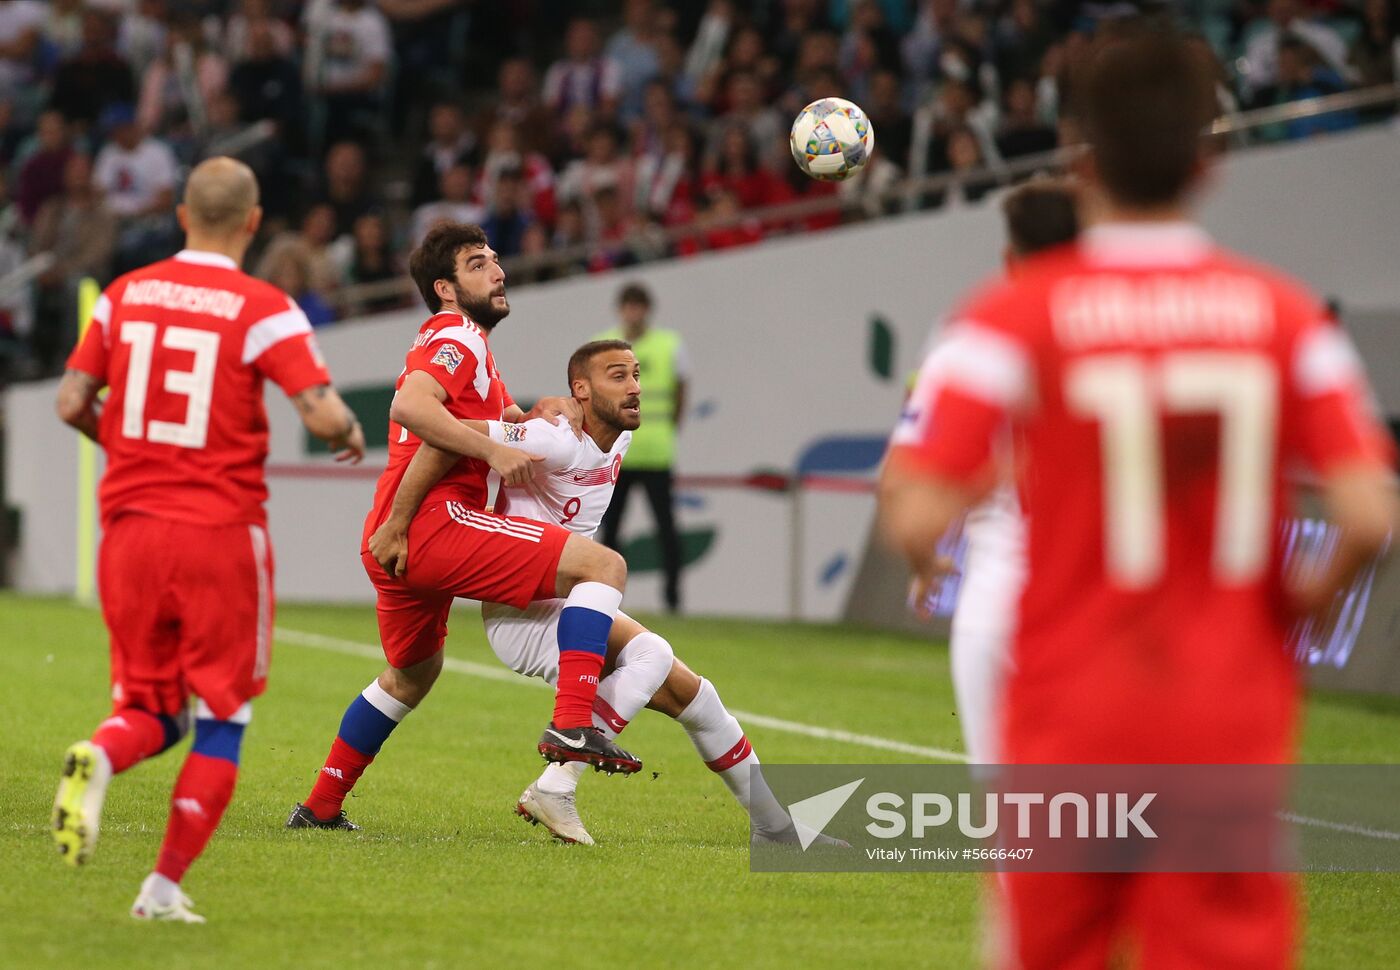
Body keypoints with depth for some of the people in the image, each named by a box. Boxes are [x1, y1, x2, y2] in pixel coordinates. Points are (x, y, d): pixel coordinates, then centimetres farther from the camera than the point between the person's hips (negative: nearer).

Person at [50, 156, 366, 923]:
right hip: (220, 533, -4)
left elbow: (72, 404, 7)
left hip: (130, 524, 4)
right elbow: (323, 415, -15)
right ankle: (165, 886, 2)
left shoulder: (126, 294, 5)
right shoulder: (263, 310, -7)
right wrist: (353, 436, 7)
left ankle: (98, 760, -20)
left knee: (149, 708, 15)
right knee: (221, 721, 9)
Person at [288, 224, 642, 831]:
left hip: (389, 542, 11)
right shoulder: (456, 338, -5)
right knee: (603, 566, -16)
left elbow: (501, 419, 31)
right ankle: (572, 727, -29)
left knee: (413, 673, 33)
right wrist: (494, 452, -25)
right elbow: (411, 406, -23)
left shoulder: (467, 346, 27)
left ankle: (320, 807, 38)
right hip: (435, 523, -11)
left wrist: (539, 414, 11)